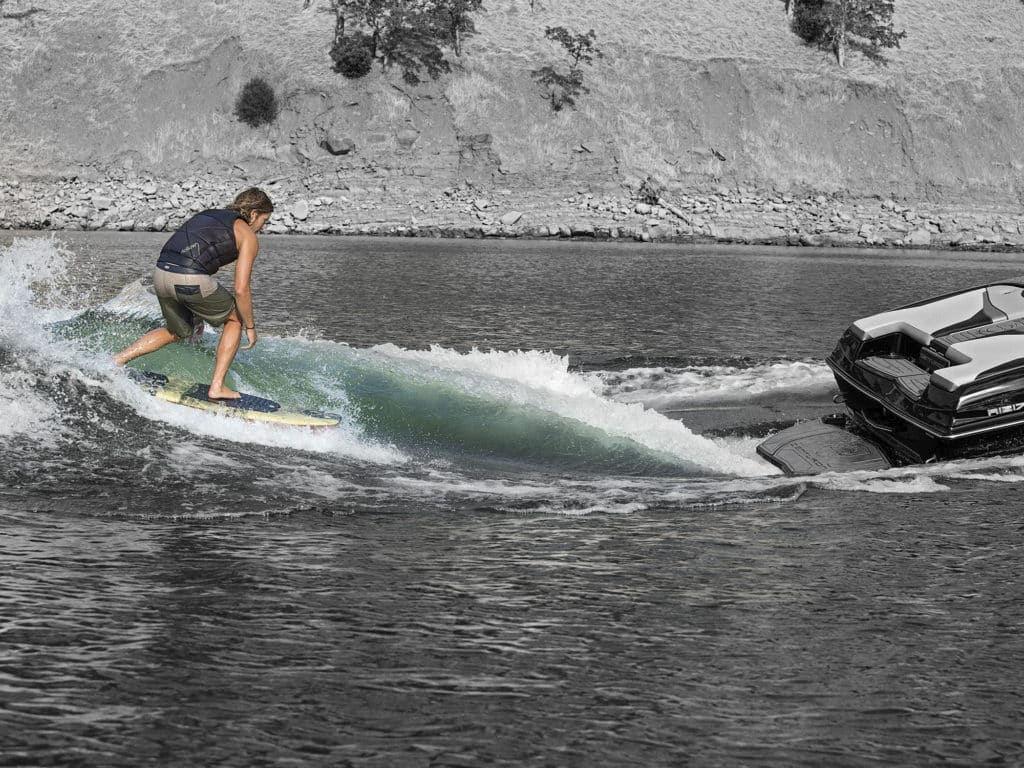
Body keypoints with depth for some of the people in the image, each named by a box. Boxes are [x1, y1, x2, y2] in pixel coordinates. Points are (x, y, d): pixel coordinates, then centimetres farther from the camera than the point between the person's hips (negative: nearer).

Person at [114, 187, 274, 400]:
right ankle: (217, 387, 14)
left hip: (161, 273, 7)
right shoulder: (248, 236, 8)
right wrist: (250, 327, 14)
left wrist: (195, 314, 38)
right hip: (191, 279, -7)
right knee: (235, 319, 18)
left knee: (178, 331, 31)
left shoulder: (207, 216, 30)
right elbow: (241, 289, 1)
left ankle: (118, 360, 21)